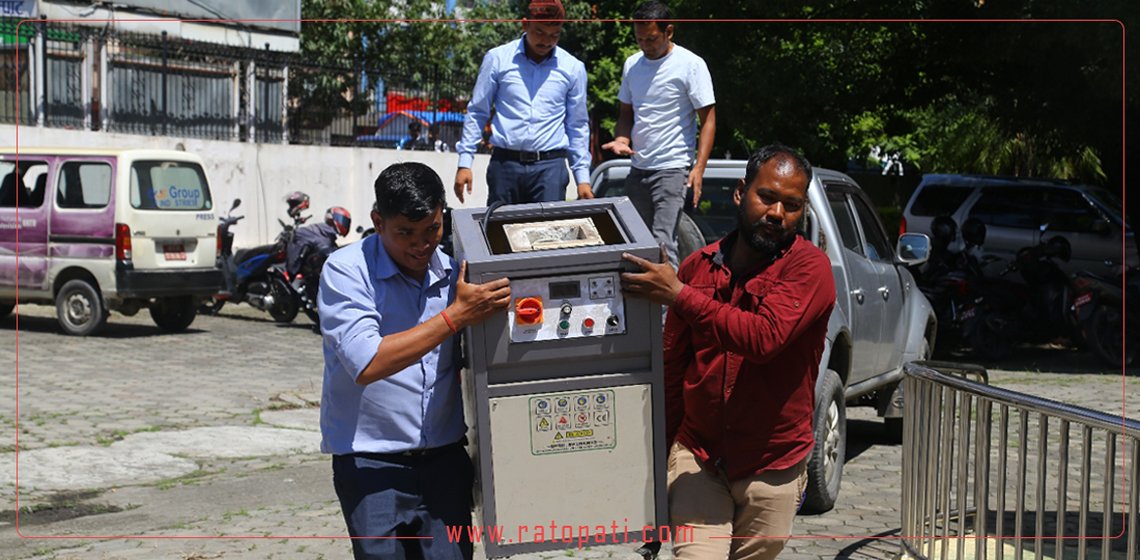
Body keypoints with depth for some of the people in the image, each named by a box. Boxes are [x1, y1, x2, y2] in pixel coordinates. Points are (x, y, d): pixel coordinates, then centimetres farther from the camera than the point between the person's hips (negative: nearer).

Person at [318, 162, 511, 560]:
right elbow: (366, 364, -22)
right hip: (371, 465, -4)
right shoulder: (346, 271, -9)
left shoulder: (453, 273, 5)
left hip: (444, 456, 4)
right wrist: (456, 316, -21)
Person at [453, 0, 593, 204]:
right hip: (505, 163, 0)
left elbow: (577, 126, 11)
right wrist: (465, 162, 0)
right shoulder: (498, 59, 2)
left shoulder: (573, 68, 5)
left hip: (550, 166, 0)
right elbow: (477, 113, 7)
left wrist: (583, 177, 6)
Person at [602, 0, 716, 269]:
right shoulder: (632, 64, 11)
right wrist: (621, 139, -2)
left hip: (672, 169, -7)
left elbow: (708, 118, -8)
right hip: (638, 168, 7)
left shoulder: (690, 65, -7)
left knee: (662, 242, -16)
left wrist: (699, 167, -19)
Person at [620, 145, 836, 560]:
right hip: (697, 455, 2)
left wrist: (679, 296, -25)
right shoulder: (697, 266, 4)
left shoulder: (808, 267, -9)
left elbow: (764, 338, -26)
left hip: (772, 467, -2)